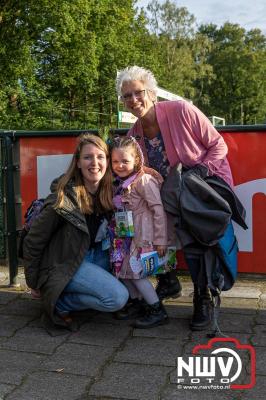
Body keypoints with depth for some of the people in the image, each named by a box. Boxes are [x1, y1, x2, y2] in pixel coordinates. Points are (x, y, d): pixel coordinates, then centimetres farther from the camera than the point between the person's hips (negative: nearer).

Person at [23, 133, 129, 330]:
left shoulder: (109, 191, -4)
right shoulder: (64, 197, -22)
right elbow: (33, 241, -13)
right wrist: (35, 283, -5)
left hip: (97, 257, 8)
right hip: (65, 263, -8)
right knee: (118, 297, -22)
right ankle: (59, 303, -3)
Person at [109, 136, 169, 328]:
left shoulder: (144, 180, -15)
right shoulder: (119, 183, 8)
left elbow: (158, 210, -17)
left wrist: (160, 240, -17)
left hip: (143, 234, -8)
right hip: (127, 234, 8)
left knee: (135, 270, -7)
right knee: (122, 268, 9)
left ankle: (158, 311, 7)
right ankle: (137, 302, 28)